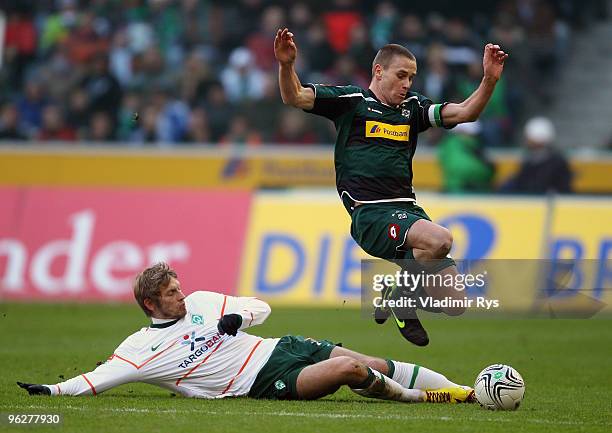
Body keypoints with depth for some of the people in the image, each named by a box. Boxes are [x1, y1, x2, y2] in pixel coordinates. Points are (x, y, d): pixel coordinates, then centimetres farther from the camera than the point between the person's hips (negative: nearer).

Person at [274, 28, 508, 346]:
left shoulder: (412, 107, 17)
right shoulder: (351, 100, 4)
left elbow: (464, 113, 10)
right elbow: (295, 97, -4)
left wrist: (489, 80, -5)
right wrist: (286, 66, -24)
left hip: (407, 209, 6)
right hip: (370, 213, -6)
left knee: (453, 305, -2)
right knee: (440, 240, -34)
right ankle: (398, 296, -7)